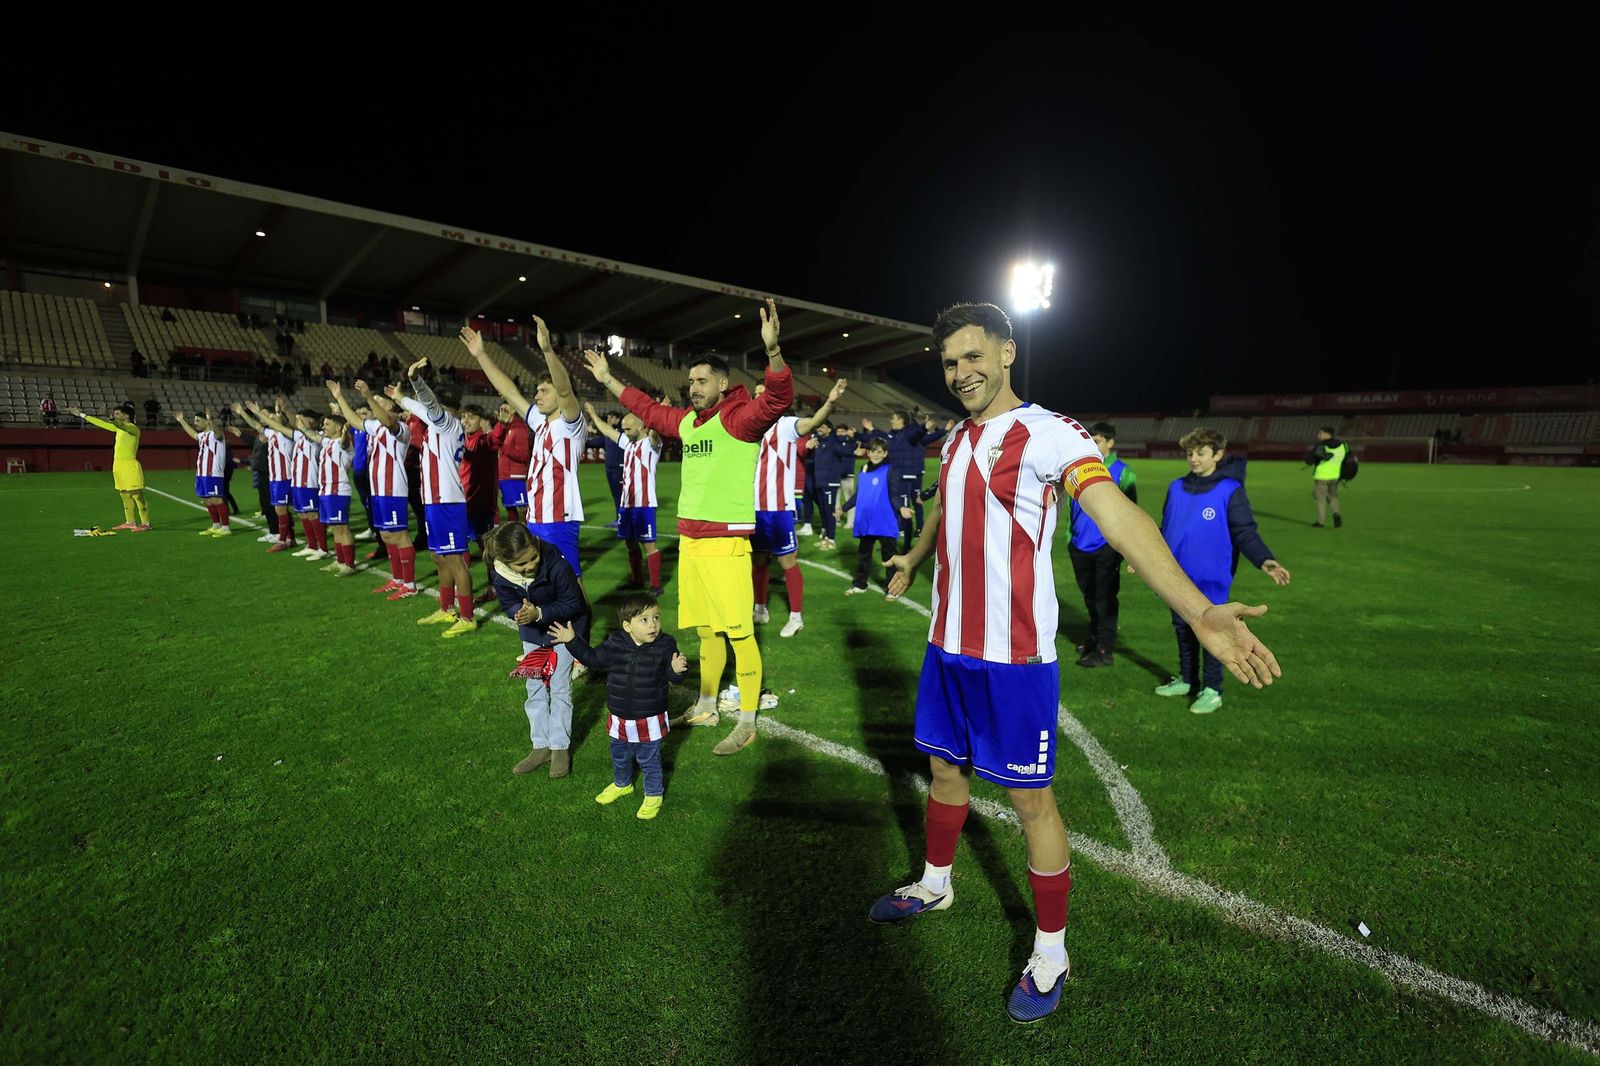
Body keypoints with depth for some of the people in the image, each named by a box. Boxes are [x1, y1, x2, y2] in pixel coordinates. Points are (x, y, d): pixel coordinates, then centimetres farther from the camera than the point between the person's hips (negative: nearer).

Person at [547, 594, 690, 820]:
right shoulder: (614, 644, -11)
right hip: (620, 718, 3)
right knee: (619, 757, 25)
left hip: (650, 719, -3)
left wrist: (678, 669, -37)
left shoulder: (665, 645, -18)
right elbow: (594, 659, 4)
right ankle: (621, 784, 53)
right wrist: (572, 641, -3)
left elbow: (672, 674, -14)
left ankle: (654, 795, 36)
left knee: (649, 760, 13)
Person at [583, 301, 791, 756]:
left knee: (738, 633, -4)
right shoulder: (687, 421, 15)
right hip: (689, 541, 8)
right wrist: (607, 379, 37)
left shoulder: (740, 418, -7)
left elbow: (777, 398, -26)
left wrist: (772, 349, -41)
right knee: (706, 631, 18)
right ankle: (706, 707, 32)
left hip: (727, 542, -8)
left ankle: (747, 723, 7)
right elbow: (648, 409, 32)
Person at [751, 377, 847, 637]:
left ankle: (796, 617, 11)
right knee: (757, 559, 16)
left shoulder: (786, 424, -8)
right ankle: (760, 609, 31)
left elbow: (813, 421, -28)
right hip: (755, 507, 7)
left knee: (788, 561, 0)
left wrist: (830, 402, -46)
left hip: (778, 508, -6)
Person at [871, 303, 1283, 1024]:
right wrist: (913, 558, 46)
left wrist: (1199, 611, -41)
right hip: (948, 643, 7)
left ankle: (1050, 953, 27)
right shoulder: (956, 438, 9)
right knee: (945, 769, 21)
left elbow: (1120, 517, -28)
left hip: (1014, 655, -7)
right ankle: (935, 886, 46)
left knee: (1029, 799, 5)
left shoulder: (1047, 434, -15)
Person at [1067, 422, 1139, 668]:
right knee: (1090, 596, 17)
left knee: (1104, 598, 0)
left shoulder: (1122, 472, -6)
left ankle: (1104, 650, 8)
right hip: (1081, 544, 5)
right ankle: (1095, 638, 33)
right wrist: (1071, 536, 3)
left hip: (1107, 546, -5)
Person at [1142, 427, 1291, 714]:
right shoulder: (1177, 488, 6)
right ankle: (1186, 679, 32)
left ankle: (1212, 690, 18)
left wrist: (1264, 560, -27)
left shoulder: (1230, 491, -9)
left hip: (1210, 580, -5)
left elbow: (1245, 532, -12)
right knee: (1183, 629, 16)